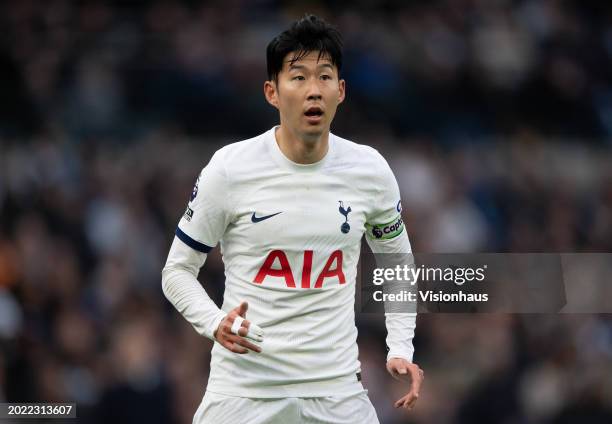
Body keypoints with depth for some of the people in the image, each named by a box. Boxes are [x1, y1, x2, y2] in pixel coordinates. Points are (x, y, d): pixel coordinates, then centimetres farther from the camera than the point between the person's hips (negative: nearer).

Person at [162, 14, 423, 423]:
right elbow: (178, 270, 2)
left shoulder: (369, 170, 1)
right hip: (245, 388, -2)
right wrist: (216, 324, -17)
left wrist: (400, 350, 3)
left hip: (337, 390, 2)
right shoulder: (229, 170, -7)